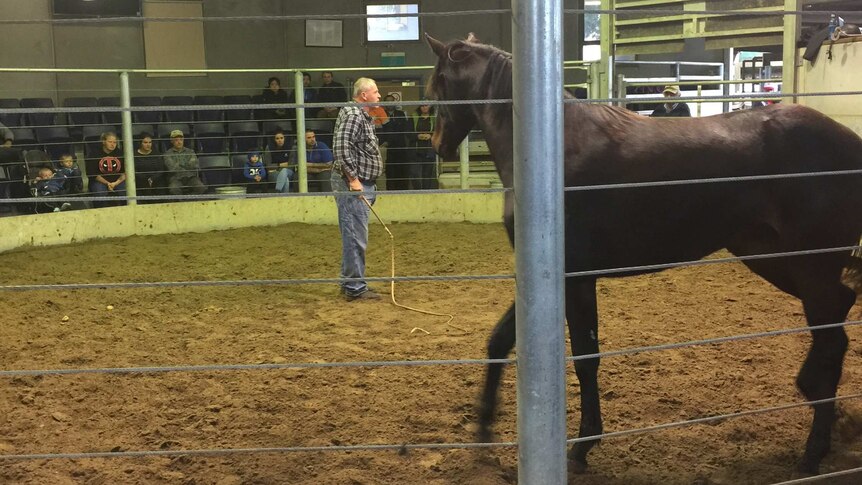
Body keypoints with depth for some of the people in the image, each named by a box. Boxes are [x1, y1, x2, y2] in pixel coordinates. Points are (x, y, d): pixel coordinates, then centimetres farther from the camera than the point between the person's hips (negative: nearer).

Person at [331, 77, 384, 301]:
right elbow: (342, 147, -25)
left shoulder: (363, 116, 19)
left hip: (361, 183, 11)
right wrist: (353, 179, -26)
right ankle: (355, 288, -3)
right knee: (356, 236, -7)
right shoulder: (352, 114, -14)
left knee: (354, 236, 15)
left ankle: (349, 283, 23)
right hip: (352, 184, -11)